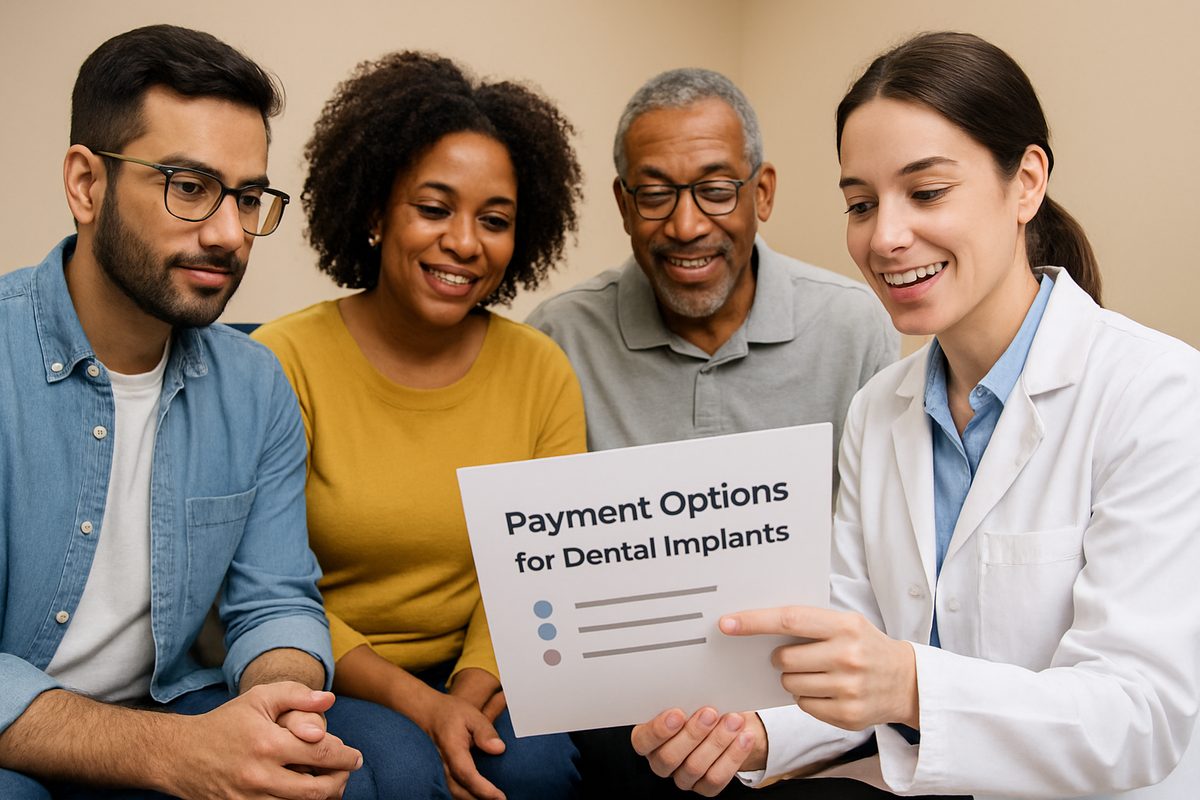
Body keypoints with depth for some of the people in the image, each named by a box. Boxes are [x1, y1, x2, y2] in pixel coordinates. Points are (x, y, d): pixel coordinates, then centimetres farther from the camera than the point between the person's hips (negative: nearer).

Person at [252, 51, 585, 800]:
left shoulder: (542, 373, 1)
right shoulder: (284, 362, -9)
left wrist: (471, 690, -20)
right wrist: (414, 702, -21)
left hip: (475, 680, 3)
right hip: (327, 685, -2)